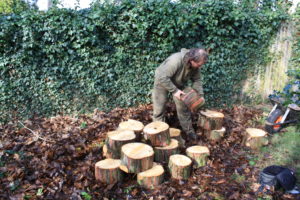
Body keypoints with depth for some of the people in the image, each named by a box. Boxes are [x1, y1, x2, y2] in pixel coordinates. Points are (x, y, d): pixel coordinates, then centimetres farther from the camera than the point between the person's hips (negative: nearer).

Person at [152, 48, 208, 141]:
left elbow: (197, 80, -6)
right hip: (162, 82, -5)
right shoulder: (175, 60, -41)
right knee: (159, 109, 1)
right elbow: (162, 77, -40)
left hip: (178, 84, 5)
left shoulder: (195, 65, -19)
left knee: (183, 108, 2)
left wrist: (200, 94, -16)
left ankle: (189, 130, 16)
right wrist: (174, 90, -35)